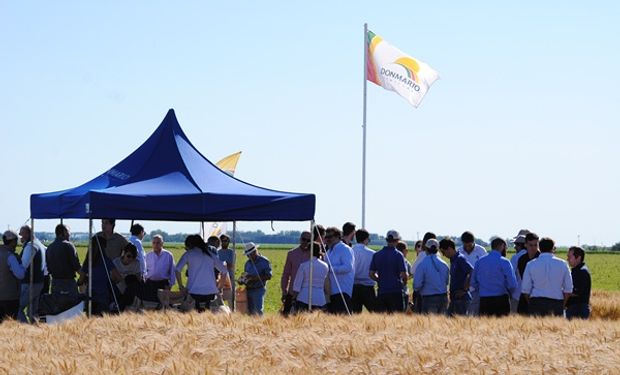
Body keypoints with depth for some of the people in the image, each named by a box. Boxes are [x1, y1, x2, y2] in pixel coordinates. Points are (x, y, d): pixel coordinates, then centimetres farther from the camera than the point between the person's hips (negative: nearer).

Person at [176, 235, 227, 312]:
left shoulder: (188, 254, 6)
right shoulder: (210, 254, 16)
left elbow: (177, 270, -6)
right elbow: (224, 271, 14)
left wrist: (181, 287, 2)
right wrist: (218, 287, 19)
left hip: (194, 292, -3)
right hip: (211, 292, 3)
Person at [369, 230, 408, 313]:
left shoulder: (377, 255, 5)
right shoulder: (398, 255, -7)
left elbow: (371, 274, 6)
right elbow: (404, 275, -12)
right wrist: (404, 283, 9)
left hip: (381, 291, 4)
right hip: (395, 290, -4)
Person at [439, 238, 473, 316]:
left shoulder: (460, 259, -14)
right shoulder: (453, 260, 15)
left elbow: (472, 272, -25)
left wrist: (464, 290, -21)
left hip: (462, 298, -10)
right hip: (454, 298, 10)